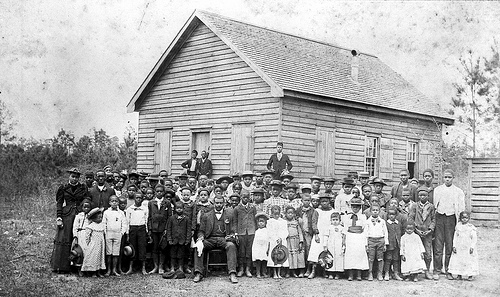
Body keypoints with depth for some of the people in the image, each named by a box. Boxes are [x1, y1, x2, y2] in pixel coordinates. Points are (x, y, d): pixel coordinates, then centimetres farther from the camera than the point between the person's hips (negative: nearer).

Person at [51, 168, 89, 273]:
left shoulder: (83, 188, 9)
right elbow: (59, 203, 4)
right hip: (66, 215, -1)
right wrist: (59, 217, -6)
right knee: (63, 240, -3)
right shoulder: (63, 188, 7)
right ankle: (60, 266, 2)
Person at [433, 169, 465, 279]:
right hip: (439, 217, 0)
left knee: (450, 245, 2)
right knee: (438, 245, -3)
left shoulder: (458, 192, 7)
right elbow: (433, 205, 12)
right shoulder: (437, 190, 11)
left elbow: (461, 209, 6)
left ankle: (448, 269, 14)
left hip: (451, 218, 0)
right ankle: (437, 270, 0)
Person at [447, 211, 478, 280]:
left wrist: (472, 247, -11)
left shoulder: (471, 227, -2)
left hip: (468, 248, -3)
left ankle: (470, 275, 5)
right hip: (459, 248, 3)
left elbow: (474, 238, -3)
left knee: (470, 261, -3)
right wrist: (454, 246, 0)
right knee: (457, 261, 1)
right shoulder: (458, 226, 6)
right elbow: (455, 237, 8)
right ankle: (459, 275, 10)